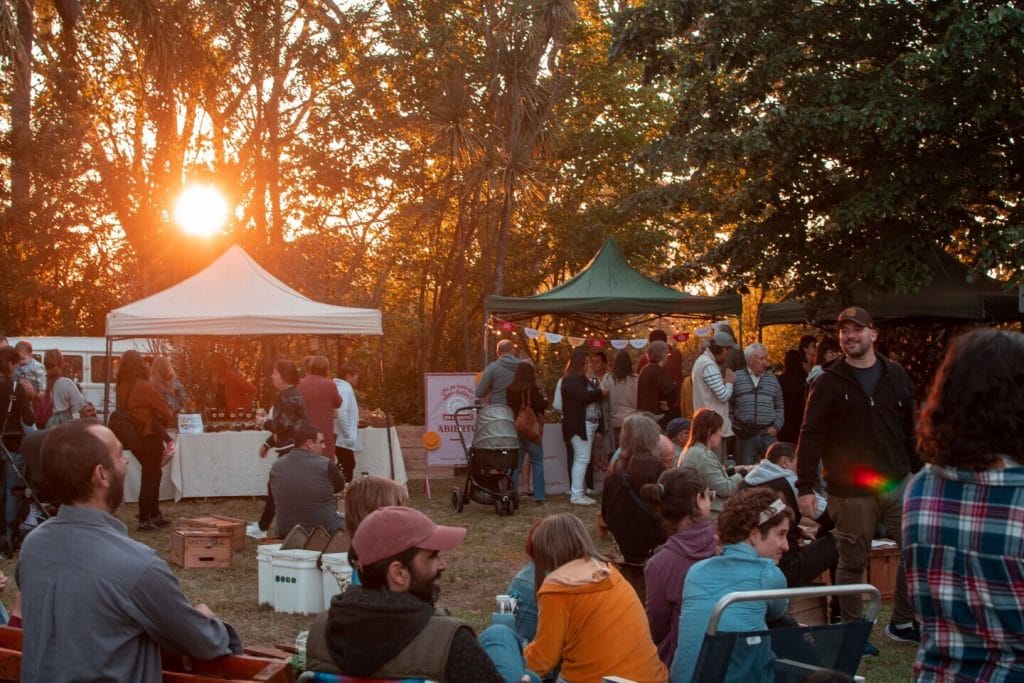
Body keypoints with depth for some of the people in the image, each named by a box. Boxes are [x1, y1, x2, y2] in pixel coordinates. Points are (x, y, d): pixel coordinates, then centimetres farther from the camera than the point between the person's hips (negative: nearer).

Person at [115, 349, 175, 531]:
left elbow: (124, 411, 11)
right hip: (150, 438, -7)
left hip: (134, 438, 7)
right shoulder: (144, 387, -18)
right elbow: (166, 412, -14)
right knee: (149, 478, 1)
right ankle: (144, 521, 3)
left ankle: (155, 516, 27)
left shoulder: (122, 388, 2)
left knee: (153, 475, 20)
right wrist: (168, 422, 9)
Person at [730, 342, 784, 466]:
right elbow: (728, 406, 5)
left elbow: (780, 407, 17)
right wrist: (733, 427, -1)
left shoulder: (772, 379, 12)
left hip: (768, 434, 2)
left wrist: (776, 426, 5)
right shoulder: (736, 378, 2)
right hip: (744, 434, -2)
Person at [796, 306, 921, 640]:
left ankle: (902, 622, 20)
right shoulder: (830, 382, -4)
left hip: (898, 485, 3)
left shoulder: (896, 376, 7)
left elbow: (911, 431, 13)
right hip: (851, 492, -3)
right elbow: (811, 436, -8)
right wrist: (805, 487, -16)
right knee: (853, 563, 6)